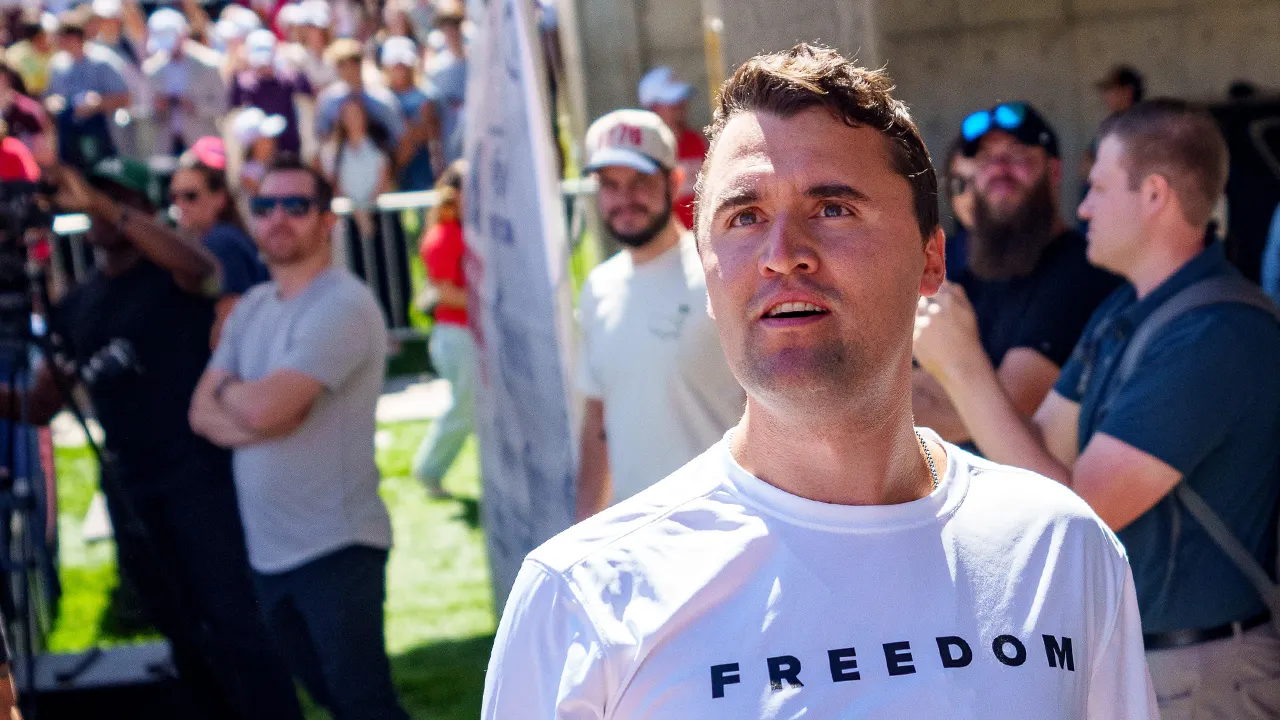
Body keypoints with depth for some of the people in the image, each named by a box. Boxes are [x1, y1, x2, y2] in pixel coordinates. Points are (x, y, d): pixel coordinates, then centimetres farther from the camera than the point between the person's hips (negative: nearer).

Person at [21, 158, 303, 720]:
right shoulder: (74, 307, 13)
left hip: (202, 478, -6)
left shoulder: (169, 272, -3)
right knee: (187, 641, 13)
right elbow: (40, 406, 13)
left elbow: (202, 266, -29)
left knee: (234, 628, -12)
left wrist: (101, 204, -33)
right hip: (130, 494, 6)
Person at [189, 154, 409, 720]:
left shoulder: (342, 306, -15)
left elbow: (266, 407, -24)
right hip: (267, 547, 8)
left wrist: (227, 388, -2)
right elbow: (203, 413, 5)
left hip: (335, 547, -8)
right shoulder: (252, 307, 12)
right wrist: (253, 407, -15)